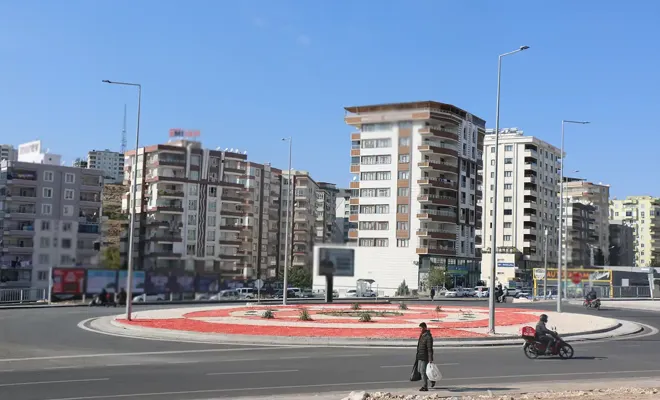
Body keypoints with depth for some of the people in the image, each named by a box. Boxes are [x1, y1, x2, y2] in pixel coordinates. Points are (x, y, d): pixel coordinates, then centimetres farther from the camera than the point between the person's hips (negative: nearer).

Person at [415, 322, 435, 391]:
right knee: (419, 370, 14)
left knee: (423, 371, -5)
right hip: (420, 357, 9)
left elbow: (430, 349, -20)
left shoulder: (428, 337, -17)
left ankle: (425, 387, 4)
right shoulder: (422, 336, 11)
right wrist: (417, 356, 22)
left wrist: (430, 359, -21)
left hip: (425, 357, -9)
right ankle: (432, 379, 29)